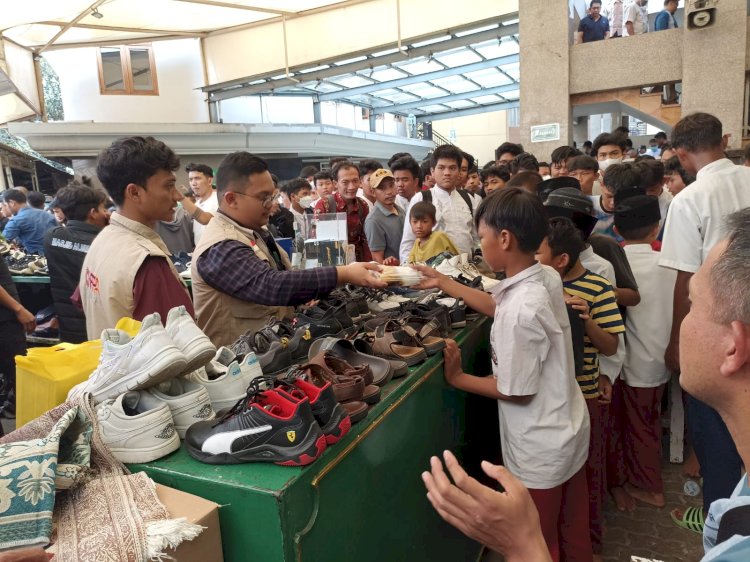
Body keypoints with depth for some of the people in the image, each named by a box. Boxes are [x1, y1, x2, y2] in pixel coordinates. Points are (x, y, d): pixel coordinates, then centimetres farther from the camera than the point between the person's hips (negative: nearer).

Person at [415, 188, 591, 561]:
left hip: (541, 451, -8)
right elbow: (498, 306, 11)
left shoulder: (521, 309, -33)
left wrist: (458, 378, -11)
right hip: (568, 431, 8)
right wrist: (443, 283, 13)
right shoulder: (546, 277, -7)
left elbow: (517, 393, -23)